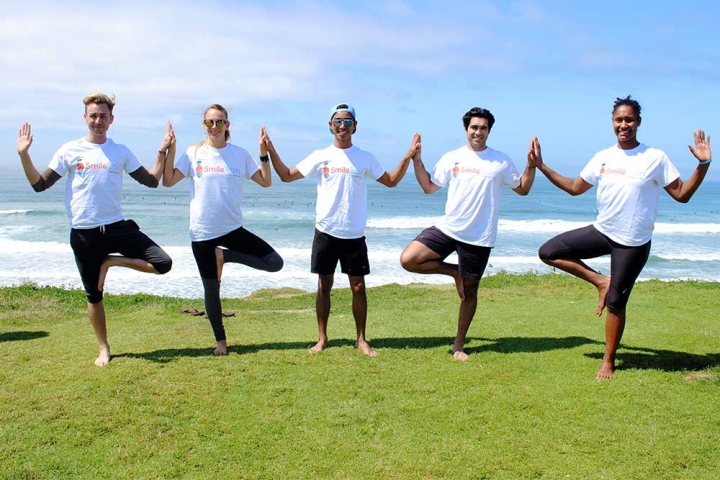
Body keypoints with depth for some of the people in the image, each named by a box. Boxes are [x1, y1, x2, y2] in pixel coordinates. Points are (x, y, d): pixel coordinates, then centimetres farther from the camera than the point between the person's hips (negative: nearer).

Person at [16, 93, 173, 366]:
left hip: (117, 227, 1)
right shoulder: (70, 150, 1)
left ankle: (111, 261, 5)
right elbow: (40, 185, 0)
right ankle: (104, 348, 26)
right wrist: (24, 155, -11)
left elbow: (152, 181, 7)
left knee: (163, 264, -15)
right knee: (93, 295, 8)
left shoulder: (121, 152, 5)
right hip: (83, 233, -1)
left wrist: (163, 150, 1)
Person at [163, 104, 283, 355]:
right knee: (212, 289, 8)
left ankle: (225, 255, 5)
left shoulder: (240, 154, 0)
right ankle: (221, 341, 27)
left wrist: (264, 153, -9)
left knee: (275, 263, -9)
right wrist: (169, 150, -10)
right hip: (203, 233, -1)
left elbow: (265, 182, 0)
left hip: (233, 229, 1)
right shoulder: (194, 153, -1)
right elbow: (168, 181, -4)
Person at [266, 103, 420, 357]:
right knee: (324, 285, 7)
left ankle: (361, 339, 16)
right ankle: (322, 338, 18)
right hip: (325, 232, 0)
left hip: (354, 235, 0)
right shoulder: (320, 156, 3)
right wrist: (271, 151, -3)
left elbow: (391, 180, 11)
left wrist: (408, 155, 0)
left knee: (358, 287, 3)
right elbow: (286, 175, 8)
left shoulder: (365, 158, 5)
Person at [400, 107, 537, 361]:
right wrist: (417, 161, 0)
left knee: (469, 291, 7)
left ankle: (459, 344, 23)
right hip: (447, 228, 2)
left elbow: (523, 189, 8)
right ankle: (454, 272, 9)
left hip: (478, 237, -1)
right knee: (408, 260, -14)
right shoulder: (451, 158, 3)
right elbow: (429, 187, 10)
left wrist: (532, 165, -6)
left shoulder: (500, 161, 0)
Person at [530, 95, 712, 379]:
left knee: (616, 302, 2)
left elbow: (682, 194, -7)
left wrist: (703, 164, -21)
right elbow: (575, 188, 12)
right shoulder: (602, 158, 4)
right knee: (548, 252, -5)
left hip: (633, 243, -4)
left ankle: (609, 362, 20)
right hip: (601, 231, 4)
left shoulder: (655, 158, -8)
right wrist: (541, 166, 7)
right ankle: (599, 281, 6)